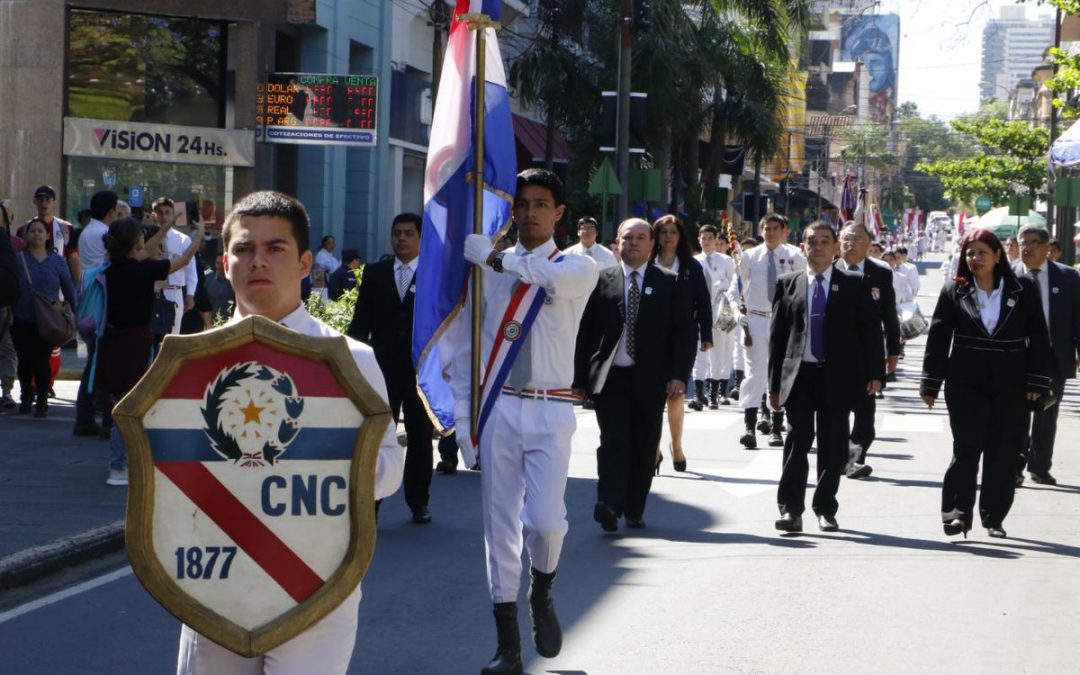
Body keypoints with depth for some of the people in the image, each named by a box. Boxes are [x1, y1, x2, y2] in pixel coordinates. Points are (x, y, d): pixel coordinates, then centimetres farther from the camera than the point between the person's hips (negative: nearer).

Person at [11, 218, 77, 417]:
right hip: (22, 321, 0)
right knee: (25, 361, 5)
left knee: (42, 361, -4)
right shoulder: (17, 259, 1)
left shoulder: (57, 262, 4)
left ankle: (42, 402, 9)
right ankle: (26, 398, 27)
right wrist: (8, 312, -6)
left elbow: (69, 289, 10)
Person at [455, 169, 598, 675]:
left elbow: (551, 275, -24)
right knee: (500, 526, 3)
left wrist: (491, 256, -19)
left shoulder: (579, 267, 3)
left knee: (545, 520, -15)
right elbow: (464, 344, 8)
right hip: (497, 408, 2)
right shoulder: (486, 269, 8)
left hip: (549, 410, -2)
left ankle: (542, 595, 19)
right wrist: (462, 416, 2)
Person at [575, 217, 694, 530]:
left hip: (650, 379, 1)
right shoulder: (602, 280, 5)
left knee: (644, 447, 5)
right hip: (609, 376, -1)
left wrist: (678, 375, -7)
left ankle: (634, 509, 14)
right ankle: (609, 504, -18)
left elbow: (685, 331, 3)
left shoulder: (670, 283, 6)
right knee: (613, 441, -11)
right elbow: (585, 331, 5)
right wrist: (579, 377, 0)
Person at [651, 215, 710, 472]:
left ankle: (676, 445, 21)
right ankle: (655, 448, 7)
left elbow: (704, 302, 5)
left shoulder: (691, 267, 6)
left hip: (682, 338, 0)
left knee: (676, 393, 1)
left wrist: (706, 335, -1)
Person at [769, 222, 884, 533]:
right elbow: (777, 335, 8)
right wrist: (775, 383, 4)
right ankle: (791, 509, -3)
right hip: (799, 375, 0)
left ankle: (825, 508, 17)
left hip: (838, 377, 0)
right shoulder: (788, 284, 8)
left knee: (833, 446, 5)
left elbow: (870, 329, 2)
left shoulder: (855, 285, 6)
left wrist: (875, 372, -8)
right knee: (798, 441, -6)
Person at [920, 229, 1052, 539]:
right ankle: (958, 512, -2)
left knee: (1004, 454, 5)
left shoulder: (1023, 290, 2)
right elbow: (938, 338, 4)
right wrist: (930, 383, 1)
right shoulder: (954, 291, 2)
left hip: (1011, 386, 1)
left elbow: (1038, 337, 2)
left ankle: (994, 517, 14)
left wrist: (1037, 382, -3)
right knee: (967, 449, -5)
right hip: (966, 384, -1)